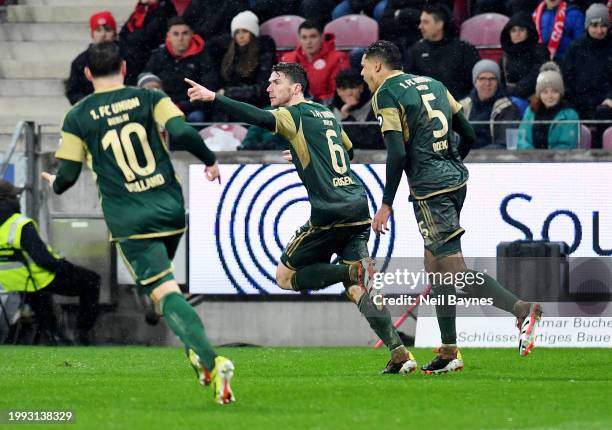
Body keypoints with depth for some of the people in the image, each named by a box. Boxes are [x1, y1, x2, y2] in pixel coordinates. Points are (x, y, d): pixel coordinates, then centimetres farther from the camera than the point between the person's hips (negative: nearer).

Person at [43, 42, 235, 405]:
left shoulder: (78, 117, 0)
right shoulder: (149, 98, 2)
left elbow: (67, 176, 2)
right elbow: (182, 132, -13)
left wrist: (54, 185, 26)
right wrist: (210, 160, 5)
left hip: (130, 221, -3)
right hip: (171, 208, 3)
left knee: (165, 292, -10)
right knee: (159, 276, 28)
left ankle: (212, 361, -28)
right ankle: (196, 350, 17)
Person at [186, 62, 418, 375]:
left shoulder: (294, 115, -2)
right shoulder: (327, 114, 21)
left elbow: (261, 118, -22)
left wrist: (213, 98, -28)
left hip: (329, 214, -7)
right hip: (358, 208, 7)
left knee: (286, 277, 6)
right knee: (357, 290, 7)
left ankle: (353, 270, -15)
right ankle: (400, 354, -9)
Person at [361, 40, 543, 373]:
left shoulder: (385, 94, -6)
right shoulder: (431, 84, 16)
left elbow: (397, 153, -16)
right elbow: (468, 135, 17)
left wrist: (386, 205, -11)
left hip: (429, 188, -9)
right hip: (456, 179, 9)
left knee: (456, 269, -11)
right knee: (434, 266, 15)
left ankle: (522, 309, -25)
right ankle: (449, 352, 15)